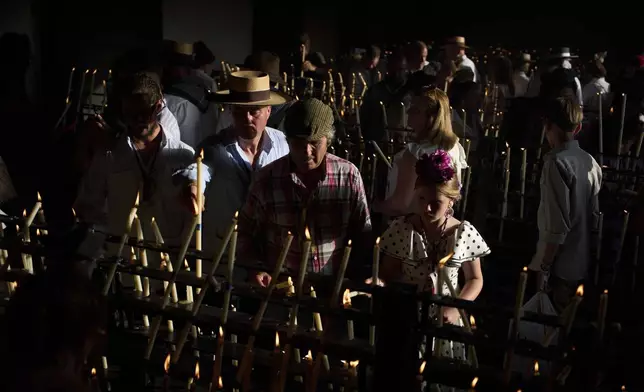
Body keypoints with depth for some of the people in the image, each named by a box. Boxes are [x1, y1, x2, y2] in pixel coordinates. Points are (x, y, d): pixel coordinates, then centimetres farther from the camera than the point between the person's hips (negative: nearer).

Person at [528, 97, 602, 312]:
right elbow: (594, 214, 10)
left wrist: (543, 268, -15)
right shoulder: (590, 162, 3)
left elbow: (557, 225, -21)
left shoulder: (556, 163, -19)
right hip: (581, 263, 7)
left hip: (558, 266, -7)